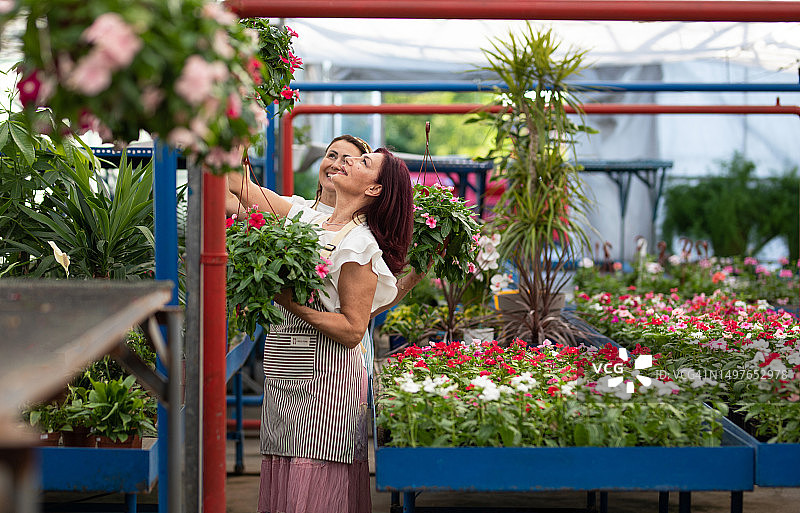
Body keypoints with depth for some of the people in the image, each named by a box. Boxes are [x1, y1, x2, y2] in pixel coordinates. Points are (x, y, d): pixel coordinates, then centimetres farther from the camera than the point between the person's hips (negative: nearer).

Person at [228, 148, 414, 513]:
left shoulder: (361, 245, -11)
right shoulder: (305, 218, 9)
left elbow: (352, 332, -13)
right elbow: (243, 188, 18)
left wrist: (293, 304, -20)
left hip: (324, 376, -7)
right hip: (284, 374, 7)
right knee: (282, 479, 8)